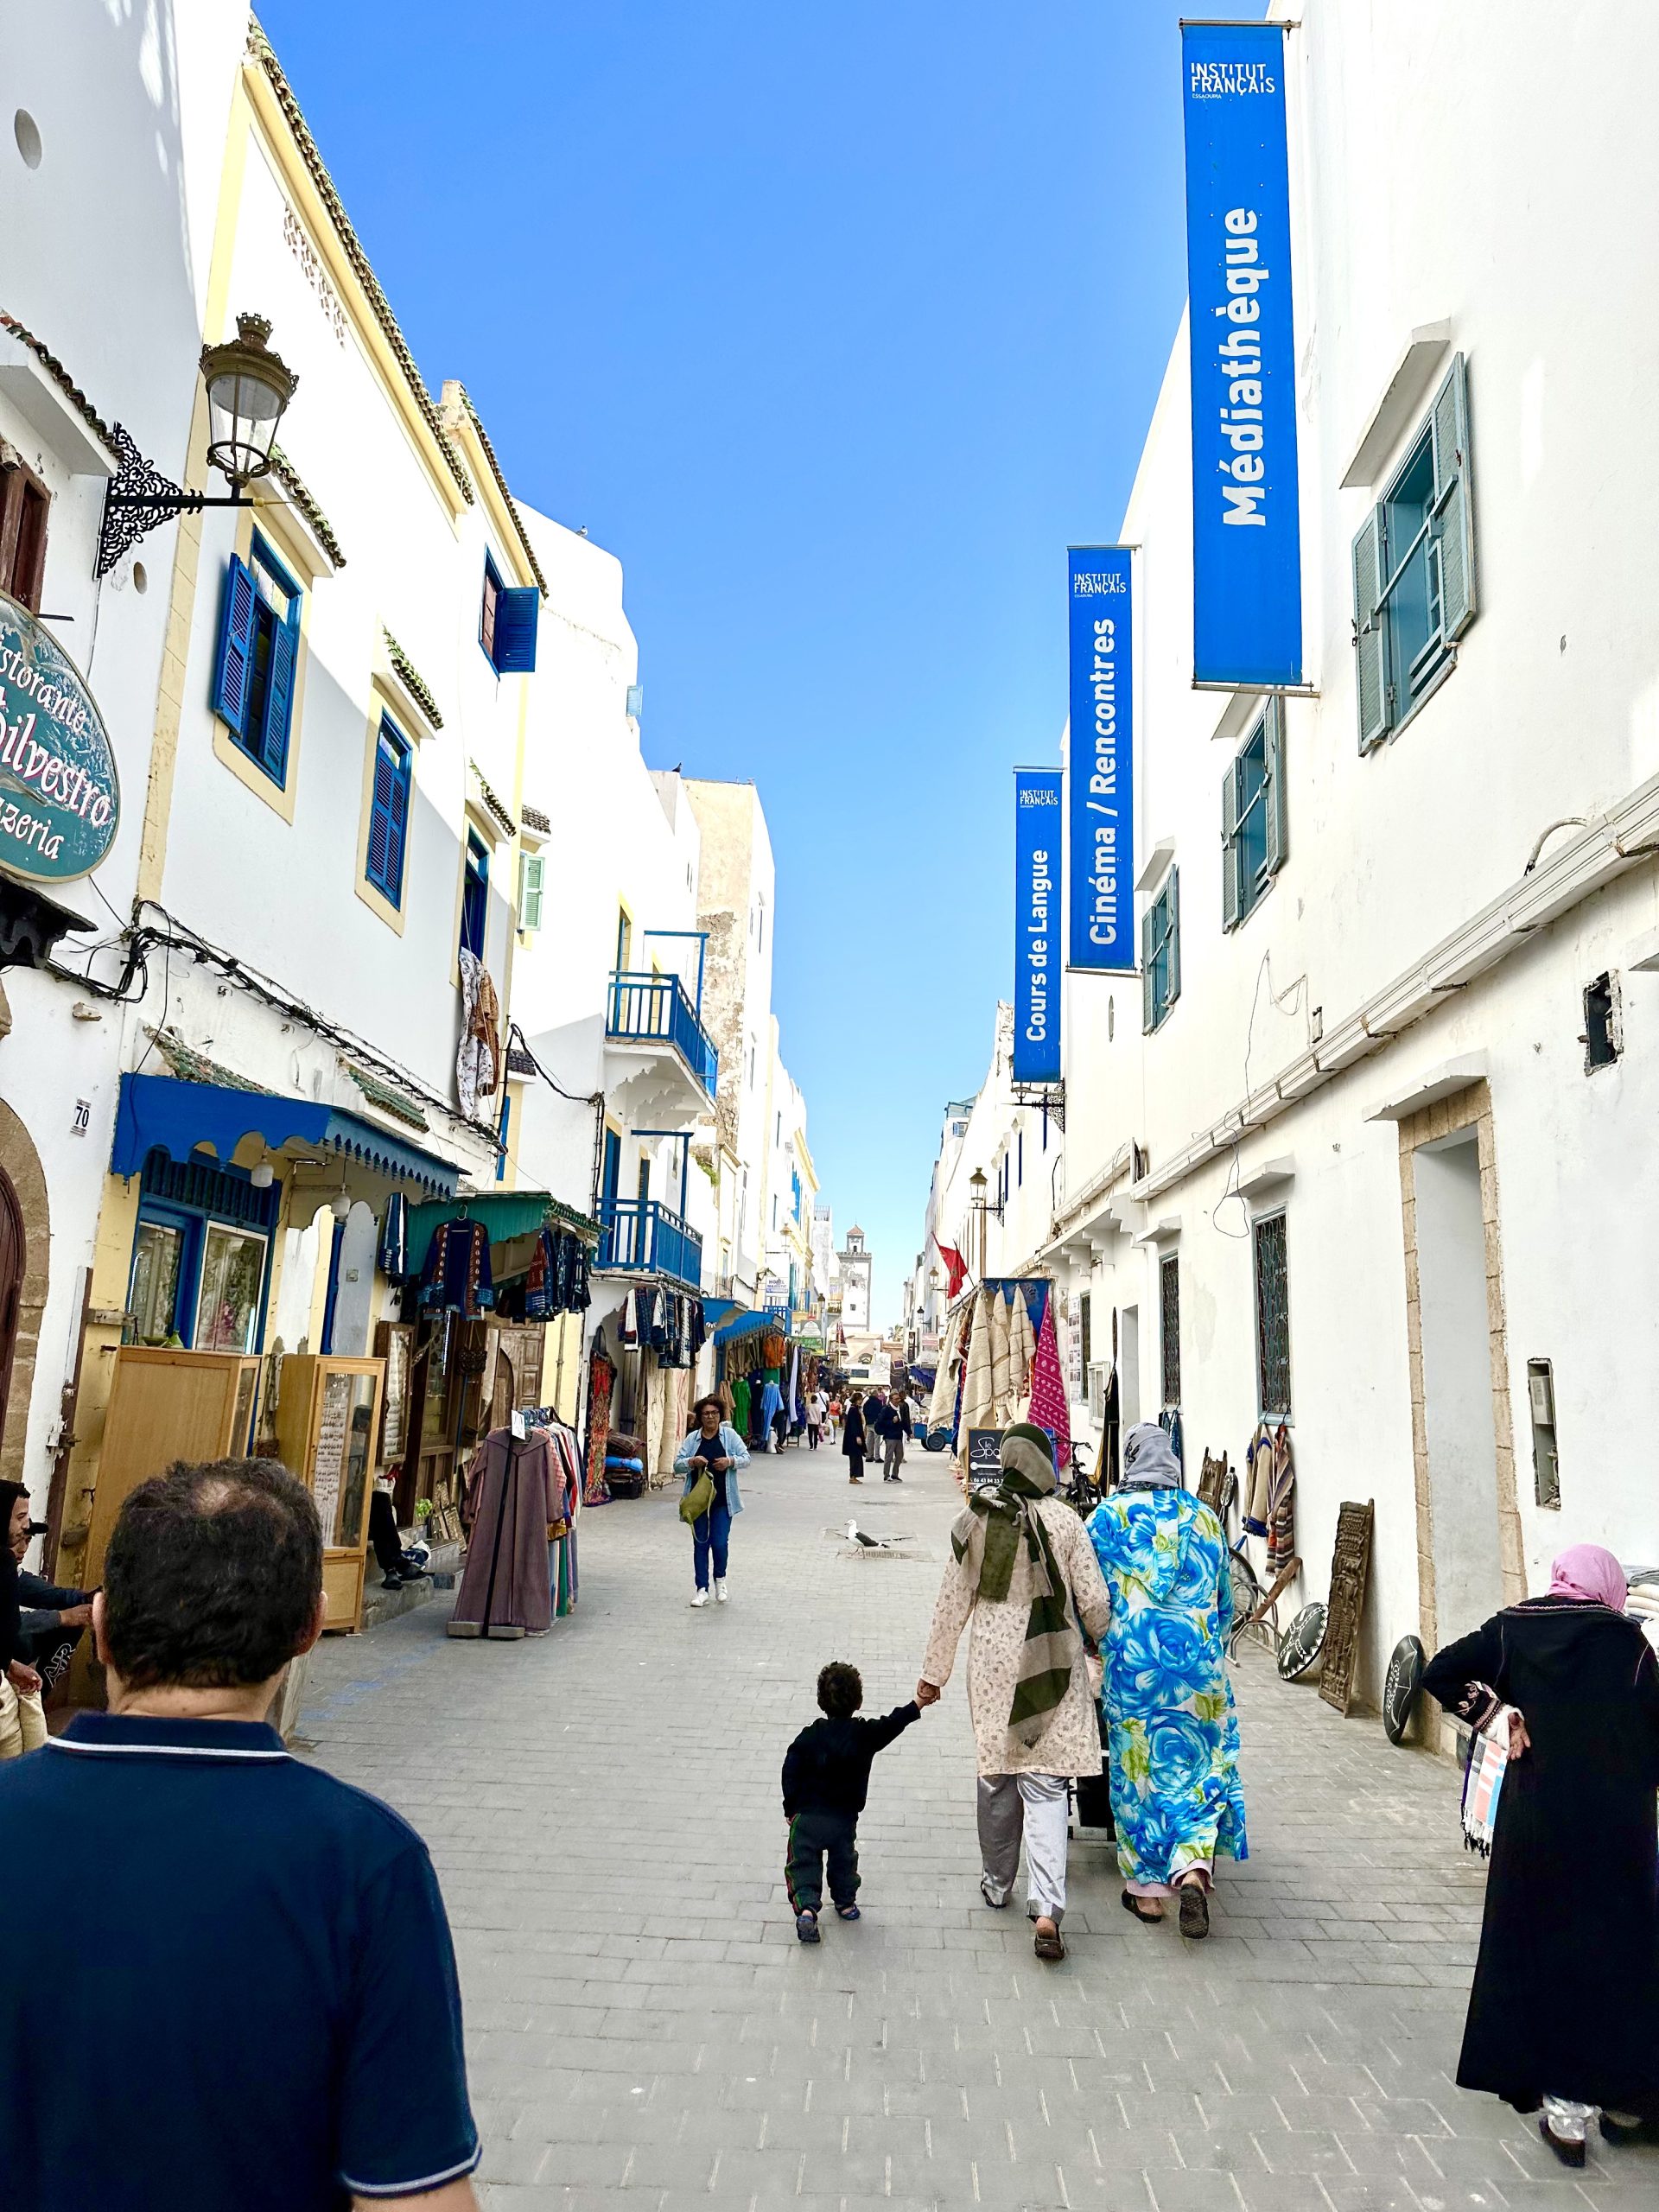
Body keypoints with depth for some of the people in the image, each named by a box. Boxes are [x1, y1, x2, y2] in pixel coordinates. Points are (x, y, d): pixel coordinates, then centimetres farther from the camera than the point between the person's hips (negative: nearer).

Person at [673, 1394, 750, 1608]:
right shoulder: (692, 1439, 3)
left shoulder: (730, 1435, 1)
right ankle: (702, 1589, 14)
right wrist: (692, 1462, -19)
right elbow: (677, 1465, 1)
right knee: (700, 1543, 6)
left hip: (722, 1499, -1)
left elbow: (746, 1458, 1)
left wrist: (730, 1461, -18)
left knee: (720, 1542, -5)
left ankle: (720, 1580, 23)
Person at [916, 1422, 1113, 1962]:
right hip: (1053, 1663, -2)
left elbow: (952, 1601, 1)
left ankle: (997, 1883, 33)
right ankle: (1046, 1907, -10)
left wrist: (933, 1673, 10)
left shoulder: (976, 1519, -4)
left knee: (996, 1774, 17)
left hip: (992, 1662, 2)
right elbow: (1094, 1603, -5)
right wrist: (1109, 1644, 17)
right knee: (1044, 1784, 2)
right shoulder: (1064, 1520, -9)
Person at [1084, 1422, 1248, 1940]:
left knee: (1137, 1767, 9)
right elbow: (1224, 1602, 14)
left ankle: (1147, 1890, 17)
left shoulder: (1107, 1517, -2)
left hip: (1132, 1664, -2)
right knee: (1197, 1765, 10)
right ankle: (1193, 1870, -9)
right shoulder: (1204, 1517, 6)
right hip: (1198, 1662, 2)